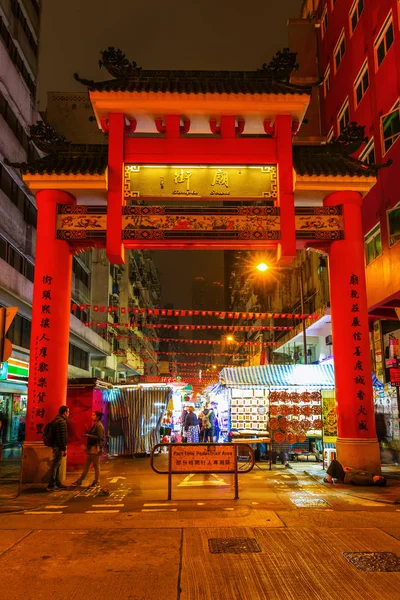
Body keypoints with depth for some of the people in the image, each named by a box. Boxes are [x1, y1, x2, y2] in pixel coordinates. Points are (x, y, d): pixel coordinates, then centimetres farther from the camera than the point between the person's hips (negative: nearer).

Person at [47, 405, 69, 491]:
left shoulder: (57, 420, 15)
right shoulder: (61, 421, -17)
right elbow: (62, 436, -21)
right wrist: (64, 449, -19)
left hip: (56, 446, 10)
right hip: (59, 447, -10)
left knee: (57, 465, 15)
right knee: (55, 465, -5)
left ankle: (58, 483, 24)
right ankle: (51, 485, -1)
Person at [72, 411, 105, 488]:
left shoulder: (99, 426, -14)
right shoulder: (95, 425, 16)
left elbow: (99, 437, -22)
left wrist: (88, 435, -21)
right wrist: (87, 434, 7)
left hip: (96, 448, -10)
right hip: (91, 448, 10)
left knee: (96, 466, 0)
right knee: (86, 465, 13)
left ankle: (96, 482, 9)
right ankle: (79, 481, 20)